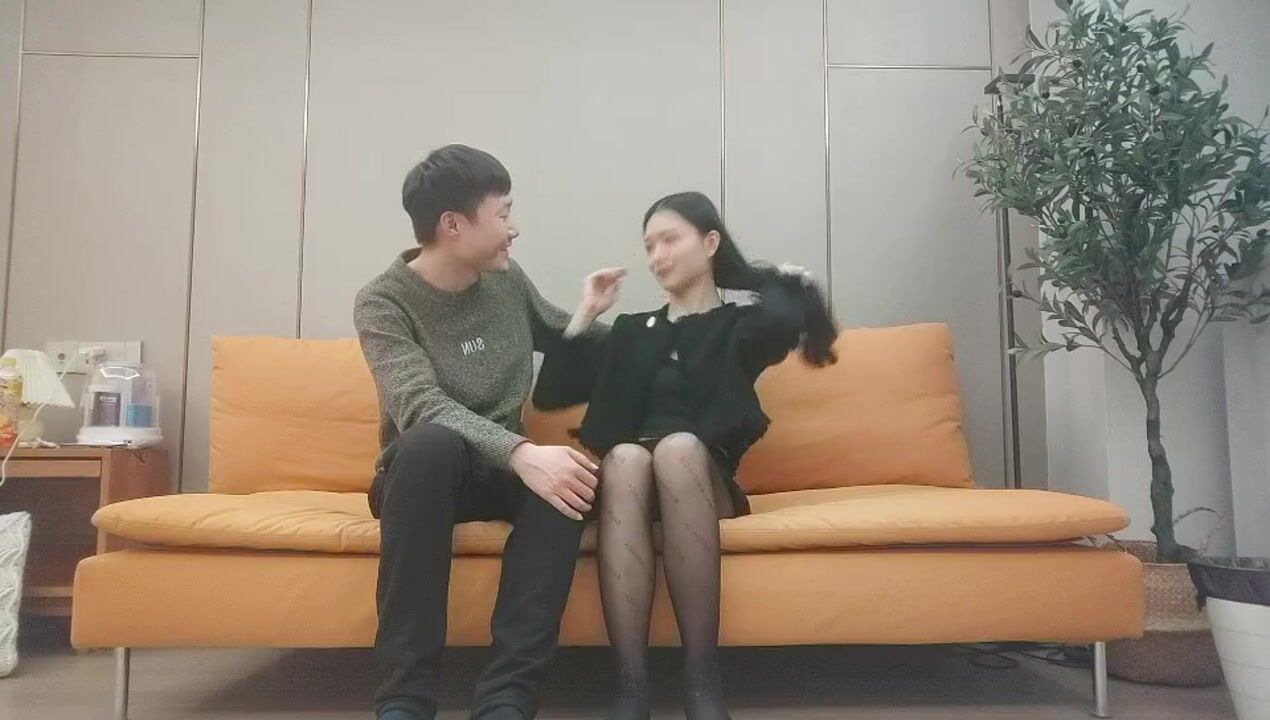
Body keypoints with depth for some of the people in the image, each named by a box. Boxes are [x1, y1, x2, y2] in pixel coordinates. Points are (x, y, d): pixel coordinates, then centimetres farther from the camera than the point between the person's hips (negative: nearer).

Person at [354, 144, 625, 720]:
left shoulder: (508, 280, 4)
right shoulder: (383, 303, -12)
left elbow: (558, 341, 22)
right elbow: (422, 407, -29)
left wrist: (589, 314, -1)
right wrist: (521, 452, -44)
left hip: (499, 471, 4)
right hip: (421, 475, -4)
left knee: (570, 473, -31)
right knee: (432, 442, -40)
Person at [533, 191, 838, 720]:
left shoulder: (740, 326, 16)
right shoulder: (631, 331, 26)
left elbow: (784, 320, -12)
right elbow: (549, 394, 16)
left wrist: (779, 280, 9)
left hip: (703, 481, -2)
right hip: (628, 481, 2)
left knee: (679, 446, -35)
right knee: (626, 456, -33)